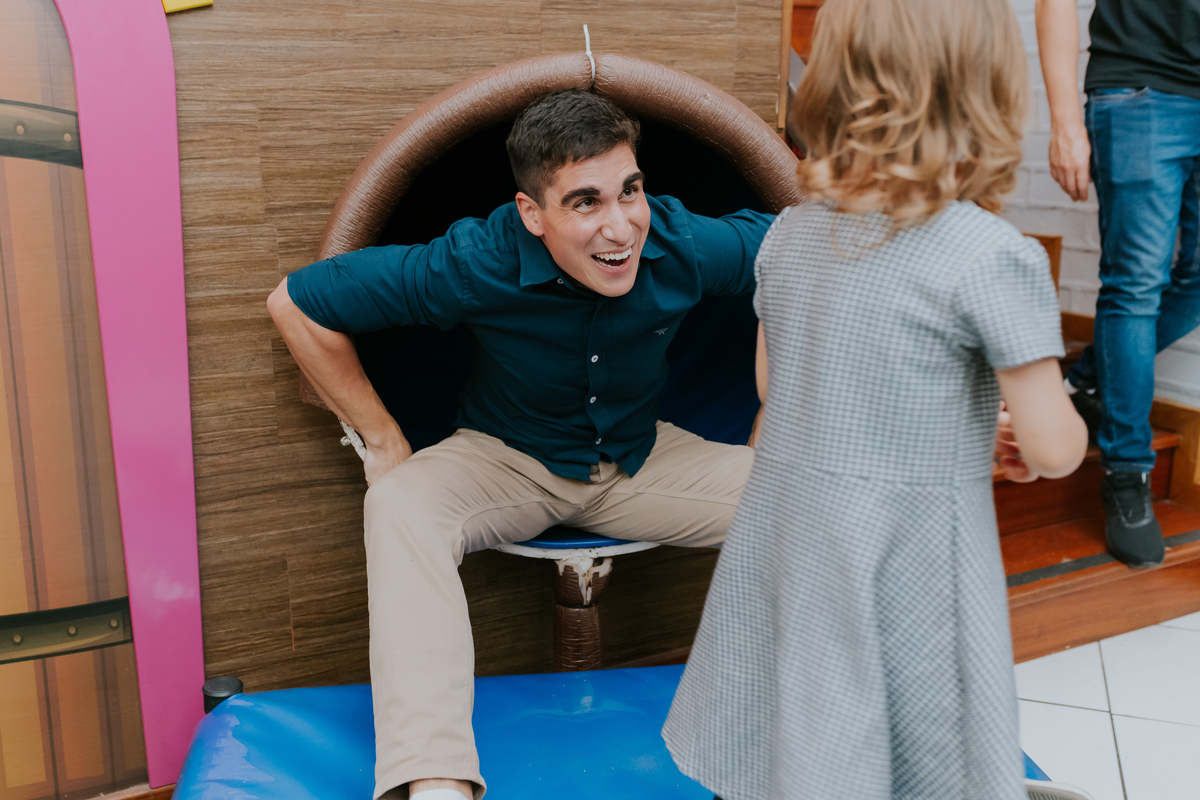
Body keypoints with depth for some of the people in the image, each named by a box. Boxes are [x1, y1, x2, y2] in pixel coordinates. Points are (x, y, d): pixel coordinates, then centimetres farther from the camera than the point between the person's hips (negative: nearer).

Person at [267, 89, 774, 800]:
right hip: (510, 460, -2)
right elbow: (297, 304, -17)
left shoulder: (684, 245, -22)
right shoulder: (477, 262, -27)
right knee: (402, 506, -34)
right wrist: (384, 440, -12)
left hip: (641, 457, 2)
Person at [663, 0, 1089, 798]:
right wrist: (1047, 438, 10)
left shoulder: (789, 234, 0)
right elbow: (1053, 448, -13)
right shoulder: (992, 258, -18)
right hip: (908, 565, -5)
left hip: (785, 543, 5)